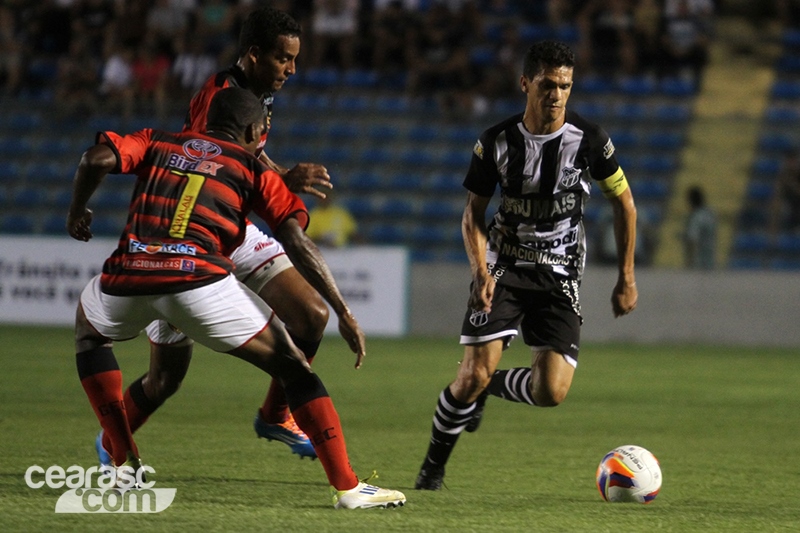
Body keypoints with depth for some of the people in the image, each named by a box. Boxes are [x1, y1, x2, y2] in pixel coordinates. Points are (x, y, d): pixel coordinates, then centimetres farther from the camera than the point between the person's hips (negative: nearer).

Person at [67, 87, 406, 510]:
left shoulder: (157, 142, 25)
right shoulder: (253, 168, 18)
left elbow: (97, 159, 6)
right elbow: (297, 242, 7)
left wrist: (77, 212, 24)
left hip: (126, 280, 3)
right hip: (198, 279, -3)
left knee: (89, 330, 37)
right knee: (293, 367, 11)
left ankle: (125, 464, 25)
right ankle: (347, 487, 2)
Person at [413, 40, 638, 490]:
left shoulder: (589, 140, -8)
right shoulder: (497, 142, -7)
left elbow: (624, 204, 5)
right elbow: (474, 212, 3)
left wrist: (627, 279, 4)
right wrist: (480, 271, -15)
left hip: (560, 278, 1)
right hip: (504, 269, 0)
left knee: (551, 393, -15)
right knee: (472, 376, -16)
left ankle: (489, 385, 19)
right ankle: (434, 466, 8)